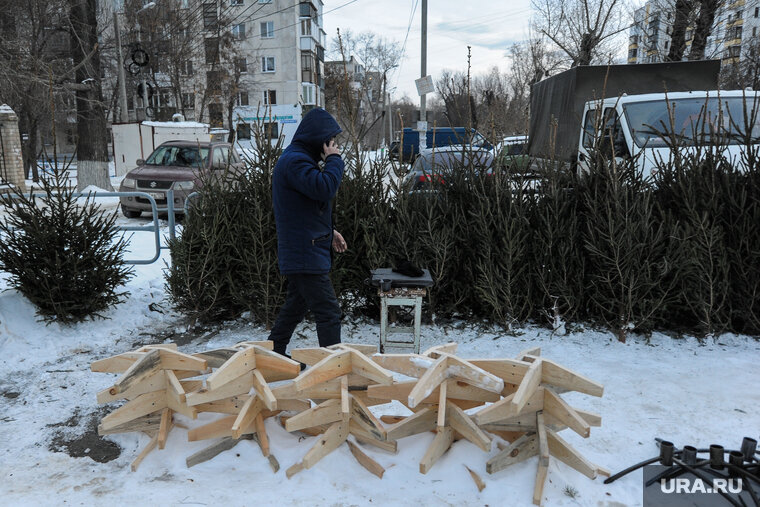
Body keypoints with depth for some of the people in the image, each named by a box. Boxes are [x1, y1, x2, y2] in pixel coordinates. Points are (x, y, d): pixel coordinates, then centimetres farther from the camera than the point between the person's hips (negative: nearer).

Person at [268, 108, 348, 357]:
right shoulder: (295, 161, -17)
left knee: (296, 306, 21)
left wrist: (329, 231, 20)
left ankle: (273, 355, 34)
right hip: (307, 254, -11)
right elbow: (324, 188, -31)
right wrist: (334, 159, -15)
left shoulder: (298, 158, 18)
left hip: (300, 253, 11)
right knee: (328, 313, -8)